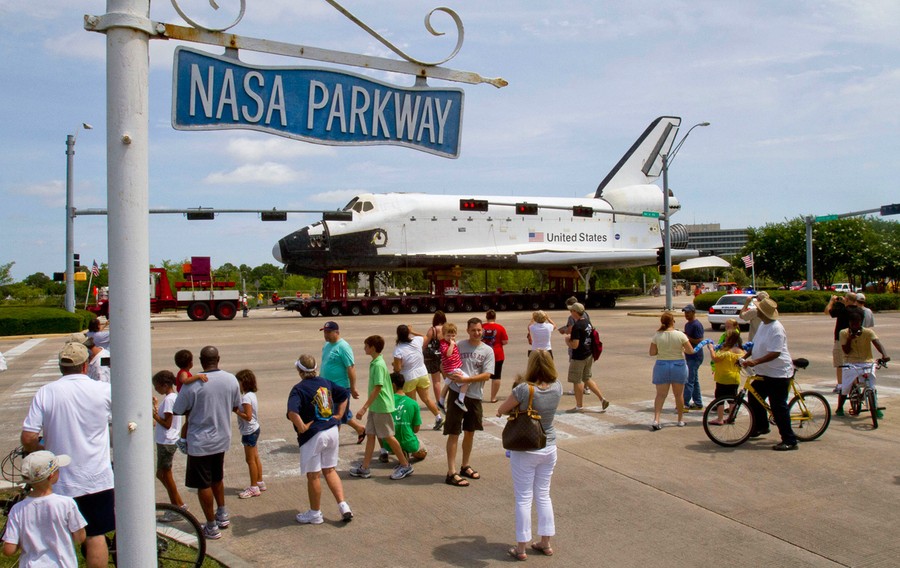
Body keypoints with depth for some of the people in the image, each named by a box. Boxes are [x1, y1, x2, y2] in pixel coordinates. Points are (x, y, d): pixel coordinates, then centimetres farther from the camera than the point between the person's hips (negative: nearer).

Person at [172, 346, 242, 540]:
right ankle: (222, 515, 36)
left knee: (203, 485, 7)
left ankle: (212, 527, 15)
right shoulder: (231, 380, -5)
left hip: (200, 442, -5)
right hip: (223, 439, 5)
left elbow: (178, 411, -10)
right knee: (217, 478, 25)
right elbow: (236, 407, 9)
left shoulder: (192, 384, -21)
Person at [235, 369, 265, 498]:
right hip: (254, 429, 10)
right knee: (255, 457, 18)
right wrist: (237, 409, 6)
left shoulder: (246, 397, -22)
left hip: (249, 431, -10)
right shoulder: (252, 394, 7)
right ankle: (260, 483, 29)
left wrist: (236, 410, -19)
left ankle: (253, 488, 9)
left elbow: (248, 416, -25)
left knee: (250, 460, 0)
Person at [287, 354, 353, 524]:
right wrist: (338, 415, 14)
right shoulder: (325, 383, 6)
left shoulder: (299, 389, -14)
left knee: (313, 475, 9)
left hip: (313, 435, -6)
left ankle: (315, 513, 22)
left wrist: (302, 427, -17)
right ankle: (343, 506, 12)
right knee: (329, 471, 19)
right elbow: (345, 393, 16)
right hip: (332, 431, 6)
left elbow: (292, 412, -30)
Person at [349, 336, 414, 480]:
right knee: (370, 435, 10)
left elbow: (377, 388, -24)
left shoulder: (378, 365, -20)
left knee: (388, 436, 1)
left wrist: (364, 408, -25)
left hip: (382, 407, -9)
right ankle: (364, 468, 15)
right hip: (375, 407, 9)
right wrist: (368, 407, 21)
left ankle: (405, 465, 13)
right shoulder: (374, 363, 8)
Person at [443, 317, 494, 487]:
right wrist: (451, 377, -12)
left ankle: (465, 467, 32)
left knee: (470, 432, 16)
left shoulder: (488, 351, 1)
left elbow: (487, 375, -8)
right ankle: (451, 473, 1)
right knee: (454, 433, -2)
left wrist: (466, 379, -17)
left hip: (475, 396, 3)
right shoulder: (459, 346, -1)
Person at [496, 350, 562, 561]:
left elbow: (501, 410, -11)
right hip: (549, 449, 5)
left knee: (523, 498, 7)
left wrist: (506, 410, 8)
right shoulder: (557, 388, -10)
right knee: (543, 495, 18)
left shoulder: (524, 389, -24)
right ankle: (545, 543, 27)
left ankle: (521, 548, 15)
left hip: (525, 451, -4)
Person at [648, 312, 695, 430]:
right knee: (679, 394, 15)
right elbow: (690, 351, -7)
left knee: (660, 394, 4)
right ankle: (681, 419, 28)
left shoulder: (657, 336, -7)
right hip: (678, 366, 0)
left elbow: (652, 353, -5)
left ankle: (656, 420, -9)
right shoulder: (680, 335, -10)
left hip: (661, 366, 0)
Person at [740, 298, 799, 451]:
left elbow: (775, 353, -29)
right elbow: (755, 345, 20)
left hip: (778, 373, -10)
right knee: (754, 398, 18)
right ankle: (761, 426, 38)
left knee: (778, 407, -6)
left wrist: (755, 362, -38)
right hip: (764, 372, 10)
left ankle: (790, 441, 2)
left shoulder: (776, 329, -22)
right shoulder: (763, 325, 9)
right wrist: (744, 357, 11)